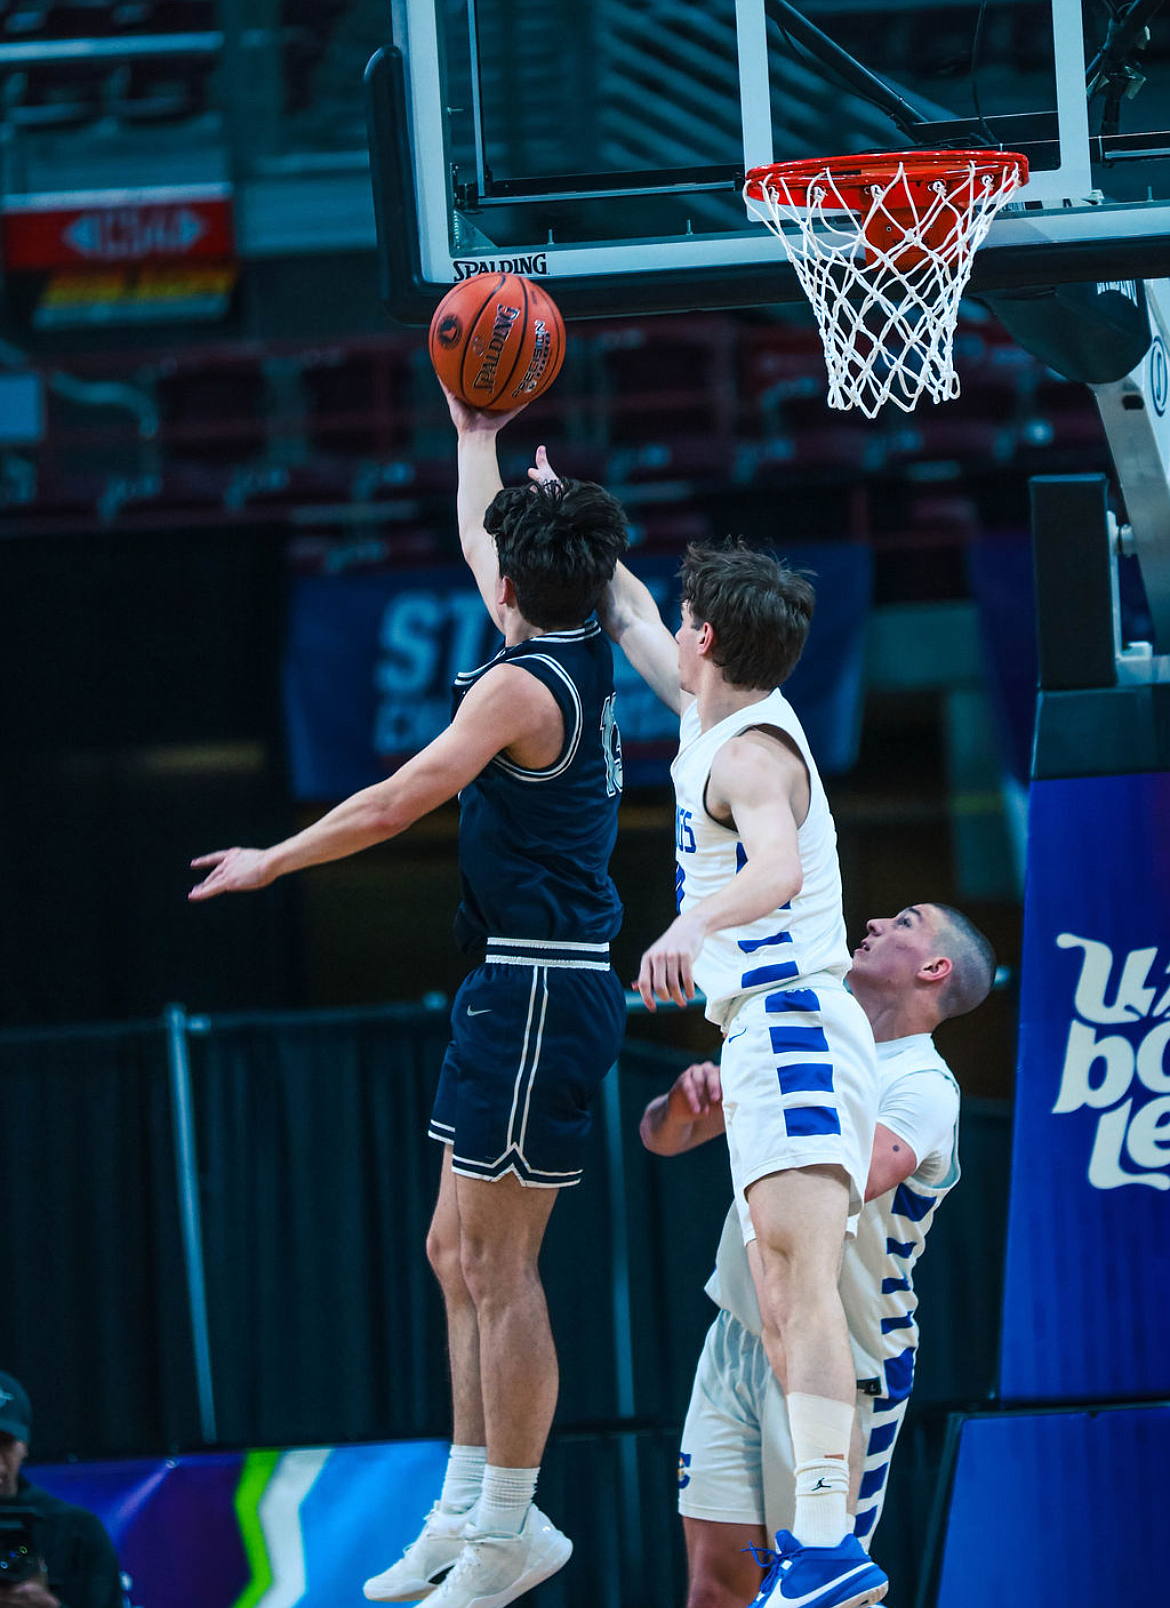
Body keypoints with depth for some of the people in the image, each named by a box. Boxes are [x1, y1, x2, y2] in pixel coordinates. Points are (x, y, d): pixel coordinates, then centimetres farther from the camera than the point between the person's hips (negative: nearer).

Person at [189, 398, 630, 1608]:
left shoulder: (521, 687, -15)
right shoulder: (586, 664, 11)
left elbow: (393, 804, -16)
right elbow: (484, 547, 30)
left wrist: (270, 863, -5)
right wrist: (477, 433, 40)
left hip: (537, 993, -10)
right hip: (523, 993, 10)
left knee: (496, 1262, -7)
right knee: (459, 1254, 13)